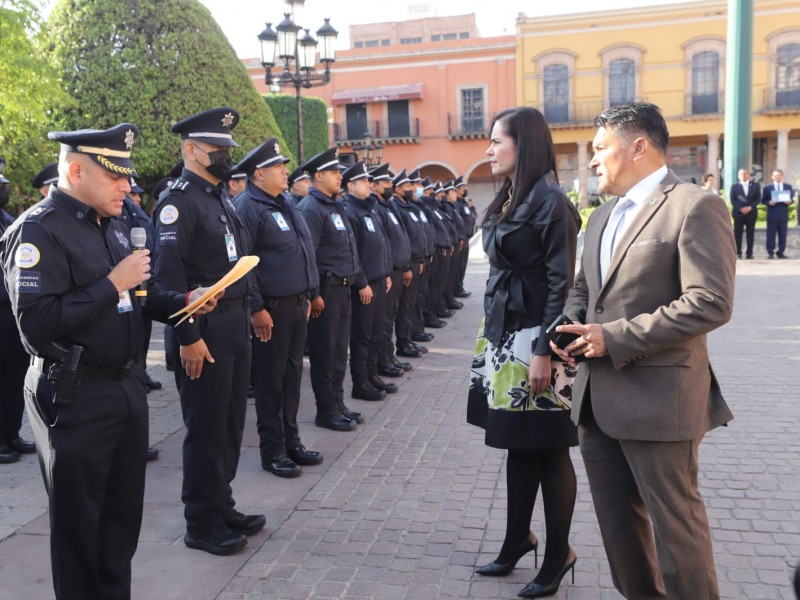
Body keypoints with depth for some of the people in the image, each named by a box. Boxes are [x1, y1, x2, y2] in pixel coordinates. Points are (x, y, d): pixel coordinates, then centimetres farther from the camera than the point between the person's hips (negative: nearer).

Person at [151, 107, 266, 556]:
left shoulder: (222, 196, 15)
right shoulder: (178, 201, -13)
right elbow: (169, 275, -19)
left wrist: (253, 308, 16)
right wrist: (188, 338, -21)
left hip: (236, 325, 9)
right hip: (206, 329, -9)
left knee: (231, 422, 16)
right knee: (206, 427, 2)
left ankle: (222, 506, 31)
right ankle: (203, 523, 17)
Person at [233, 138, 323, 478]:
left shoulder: (286, 203, 16)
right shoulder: (248, 207, -11)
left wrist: (309, 294, 18)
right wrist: (256, 309, -18)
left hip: (297, 305, 8)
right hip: (271, 308, -8)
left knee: (292, 375, 15)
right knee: (271, 380, 3)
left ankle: (291, 441, 27)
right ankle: (272, 451, 14)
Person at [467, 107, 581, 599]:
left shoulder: (550, 200, -13)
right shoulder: (509, 199, 13)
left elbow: (561, 282, -17)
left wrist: (545, 351, -20)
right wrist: (494, 333, 16)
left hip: (534, 338, -8)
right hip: (505, 333, 9)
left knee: (548, 449, 4)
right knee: (519, 444, 17)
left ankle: (558, 555, 20)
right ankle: (518, 539, 31)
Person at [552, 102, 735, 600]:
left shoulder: (695, 207, -11)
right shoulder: (603, 216, 16)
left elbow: (710, 303, -20)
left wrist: (615, 338, -20)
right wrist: (572, 325, 1)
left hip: (659, 397, -8)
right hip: (599, 397, 8)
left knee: (674, 521, 4)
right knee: (618, 520, 18)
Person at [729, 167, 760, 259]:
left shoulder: (755, 185, 9)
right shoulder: (734, 186, 7)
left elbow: (758, 198, 3)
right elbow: (732, 200, 0)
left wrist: (750, 207, -11)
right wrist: (740, 208, -13)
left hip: (751, 213, 1)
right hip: (738, 213, -1)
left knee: (750, 234, 2)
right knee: (737, 234, -2)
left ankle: (749, 253, 6)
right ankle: (738, 253, 2)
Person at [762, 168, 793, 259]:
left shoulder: (788, 187, 10)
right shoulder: (767, 187, 2)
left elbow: (791, 198, 11)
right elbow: (763, 200, 1)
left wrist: (789, 201, -11)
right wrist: (769, 202, -19)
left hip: (784, 215, 3)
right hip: (772, 215, -2)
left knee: (783, 235, 6)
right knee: (771, 235, -1)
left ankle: (781, 252, 13)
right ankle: (770, 252, 3)